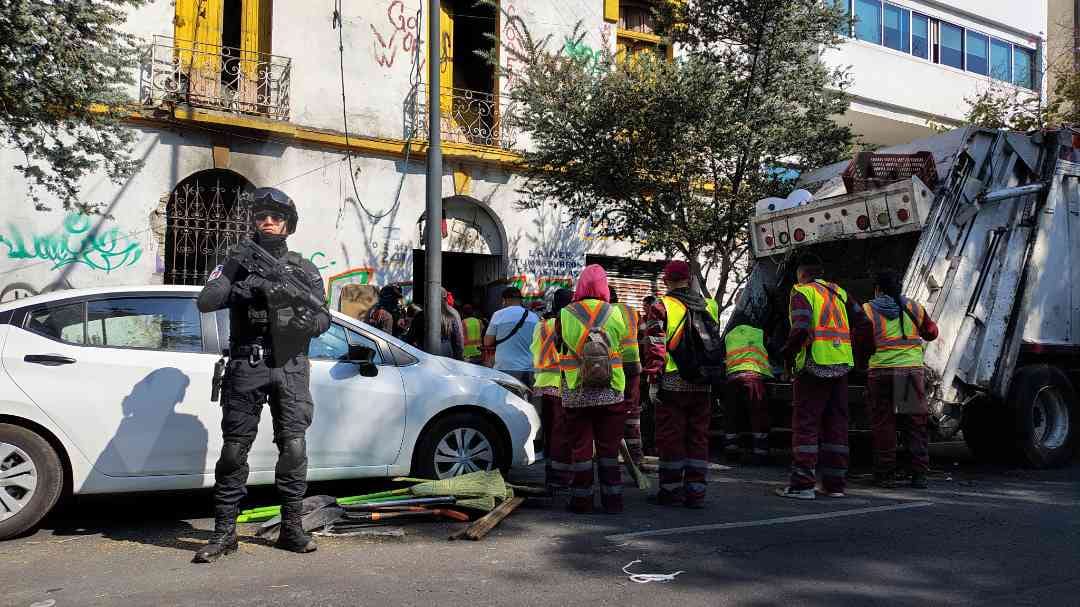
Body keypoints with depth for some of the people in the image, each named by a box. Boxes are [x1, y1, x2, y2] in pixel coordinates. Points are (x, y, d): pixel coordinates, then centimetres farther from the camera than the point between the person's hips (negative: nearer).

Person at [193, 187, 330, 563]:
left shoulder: (304, 269, 12)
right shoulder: (238, 261, 11)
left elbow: (324, 318, 3)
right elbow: (205, 301, -3)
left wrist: (307, 321, -19)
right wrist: (247, 288, -16)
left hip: (290, 367, 0)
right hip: (246, 366, 0)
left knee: (294, 448, -5)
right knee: (234, 449, -1)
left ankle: (291, 527, 6)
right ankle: (224, 531, 6)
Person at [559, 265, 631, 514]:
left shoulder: (566, 314, -6)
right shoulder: (614, 313, -2)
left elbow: (561, 351, 2)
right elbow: (626, 353, 3)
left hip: (576, 395, -1)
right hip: (610, 393, 1)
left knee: (580, 448, 7)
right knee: (609, 449, 9)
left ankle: (581, 500, 12)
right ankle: (612, 500, 14)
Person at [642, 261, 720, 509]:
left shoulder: (661, 307, -5)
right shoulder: (710, 306, 9)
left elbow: (655, 348, -10)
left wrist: (653, 379, -6)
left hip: (672, 383, -4)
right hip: (703, 385, 4)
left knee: (670, 437, 4)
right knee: (698, 437, 10)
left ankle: (671, 490, 10)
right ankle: (696, 491, 12)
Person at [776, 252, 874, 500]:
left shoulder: (802, 292, -3)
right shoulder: (838, 292, 17)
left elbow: (801, 328, -17)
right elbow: (863, 323, 14)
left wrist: (788, 352, -3)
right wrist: (864, 349, 25)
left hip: (814, 364, -6)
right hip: (842, 364, 6)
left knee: (805, 423, -3)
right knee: (836, 423, 11)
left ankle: (802, 484, -6)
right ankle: (835, 483, 15)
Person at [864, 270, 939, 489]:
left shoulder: (868, 310, 1)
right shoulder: (914, 308, 9)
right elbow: (932, 333, 21)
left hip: (881, 372, -2)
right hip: (912, 370, 2)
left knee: (883, 424, 5)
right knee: (915, 423, 9)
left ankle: (886, 475, 7)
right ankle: (919, 474, 9)